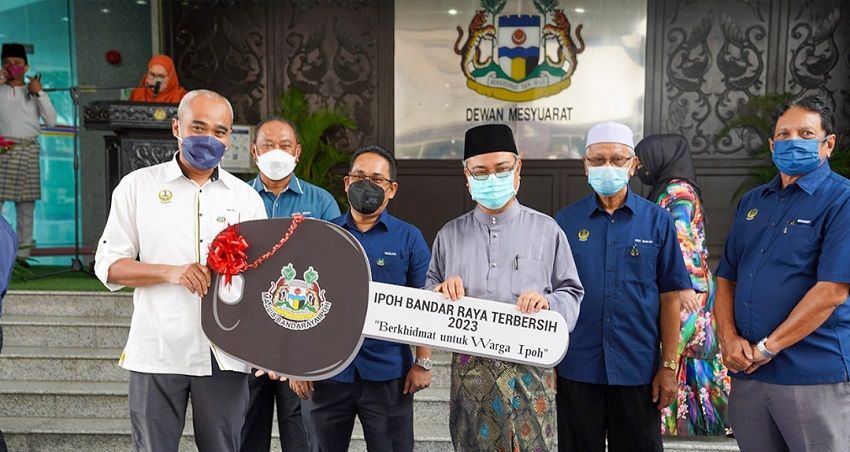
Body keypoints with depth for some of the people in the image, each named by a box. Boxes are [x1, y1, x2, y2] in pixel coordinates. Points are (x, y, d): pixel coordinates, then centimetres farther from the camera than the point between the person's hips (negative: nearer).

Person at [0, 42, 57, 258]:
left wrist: (39, 93, -2)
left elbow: (51, 121, 4)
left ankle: (23, 254, 5)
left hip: (27, 151, 0)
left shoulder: (34, 92, 14)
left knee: (26, 203, 1)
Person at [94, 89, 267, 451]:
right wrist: (171, 272, -14)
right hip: (157, 351, -1)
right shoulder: (138, 185, 5)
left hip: (224, 354, 2)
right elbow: (108, 265, 3)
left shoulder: (246, 197, 9)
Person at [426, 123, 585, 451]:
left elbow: (572, 293, 6)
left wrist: (548, 303, -14)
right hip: (469, 368, 2)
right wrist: (442, 290, -8)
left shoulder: (547, 230, 5)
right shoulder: (449, 235, 10)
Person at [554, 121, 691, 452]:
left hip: (639, 371, 0)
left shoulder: (658, 221, 1)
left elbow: (669, 298, 1)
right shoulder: (565, 221, 1)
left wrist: (669, 365, -2)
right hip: (576, 371, 1)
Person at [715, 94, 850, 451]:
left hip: (815, 375, -5)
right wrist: (729, 338, -5)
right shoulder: (751, 202, 11)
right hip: (746, 372, 6)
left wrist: (766, 348, -15)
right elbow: (726, 278, 11)